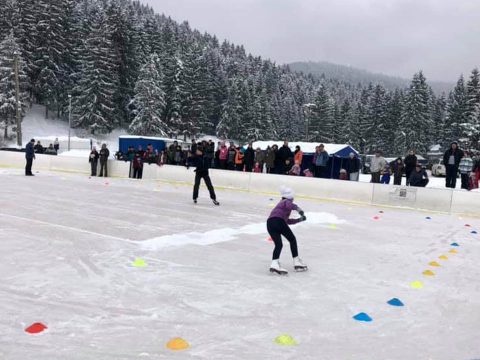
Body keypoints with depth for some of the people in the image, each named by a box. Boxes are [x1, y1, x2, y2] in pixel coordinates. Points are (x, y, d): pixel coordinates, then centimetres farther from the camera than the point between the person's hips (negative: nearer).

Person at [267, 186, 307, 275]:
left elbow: (287, 221, 38)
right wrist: (298, 209, -27)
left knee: (278, 244, 7)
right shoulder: (287, 201, 12)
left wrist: (299, 219, 42)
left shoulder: (281, 203, 35)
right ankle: (296, 262, 12)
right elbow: (290, 205, -17)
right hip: (278, 221, -7)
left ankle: (274, 263, -12)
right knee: (292, 239, 9)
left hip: (270, 223, 7)